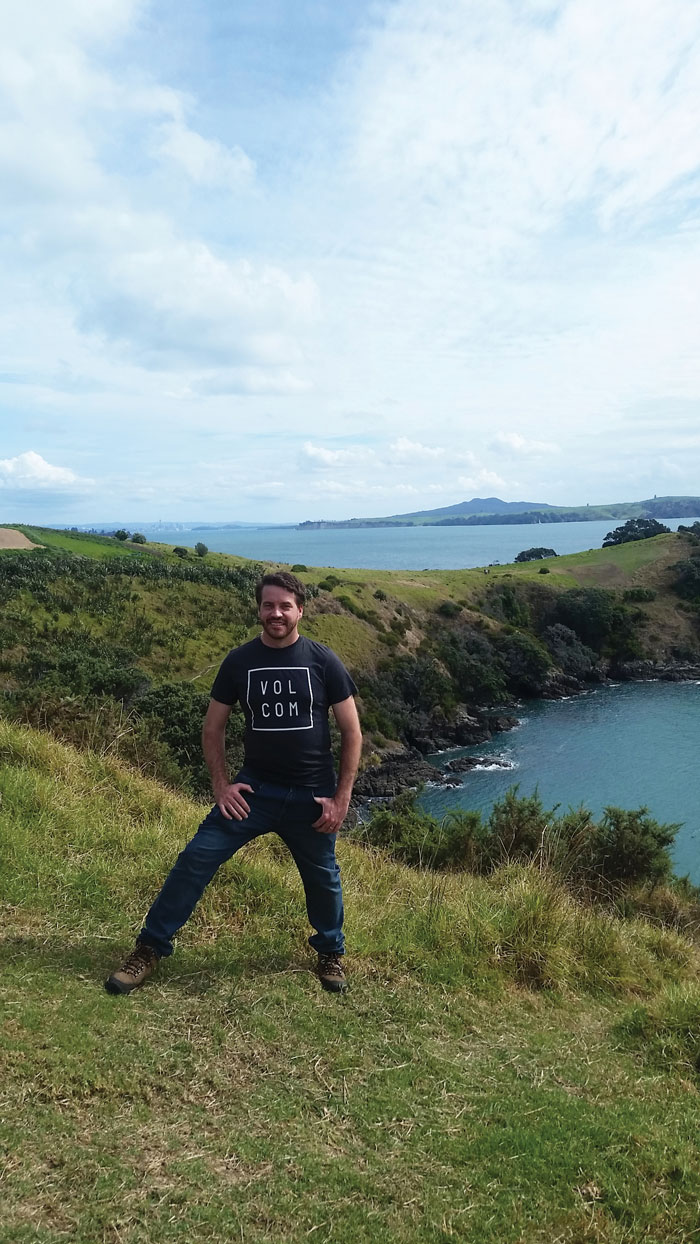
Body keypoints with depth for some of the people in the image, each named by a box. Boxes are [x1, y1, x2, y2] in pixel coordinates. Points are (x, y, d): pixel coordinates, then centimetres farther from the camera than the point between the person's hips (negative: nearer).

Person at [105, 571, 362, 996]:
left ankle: (331, 953, 41)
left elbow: (352, 732, -4)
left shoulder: (323, 662, -8)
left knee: (323, 879, 14)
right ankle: (150, 949, 9)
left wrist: (342, 797, -7)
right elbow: (213, 728, 5)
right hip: (255, 788, 1)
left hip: (312, 796, -1)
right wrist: (221, 785, -6)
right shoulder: (239, 661, -4)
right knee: (197, 858, -7)